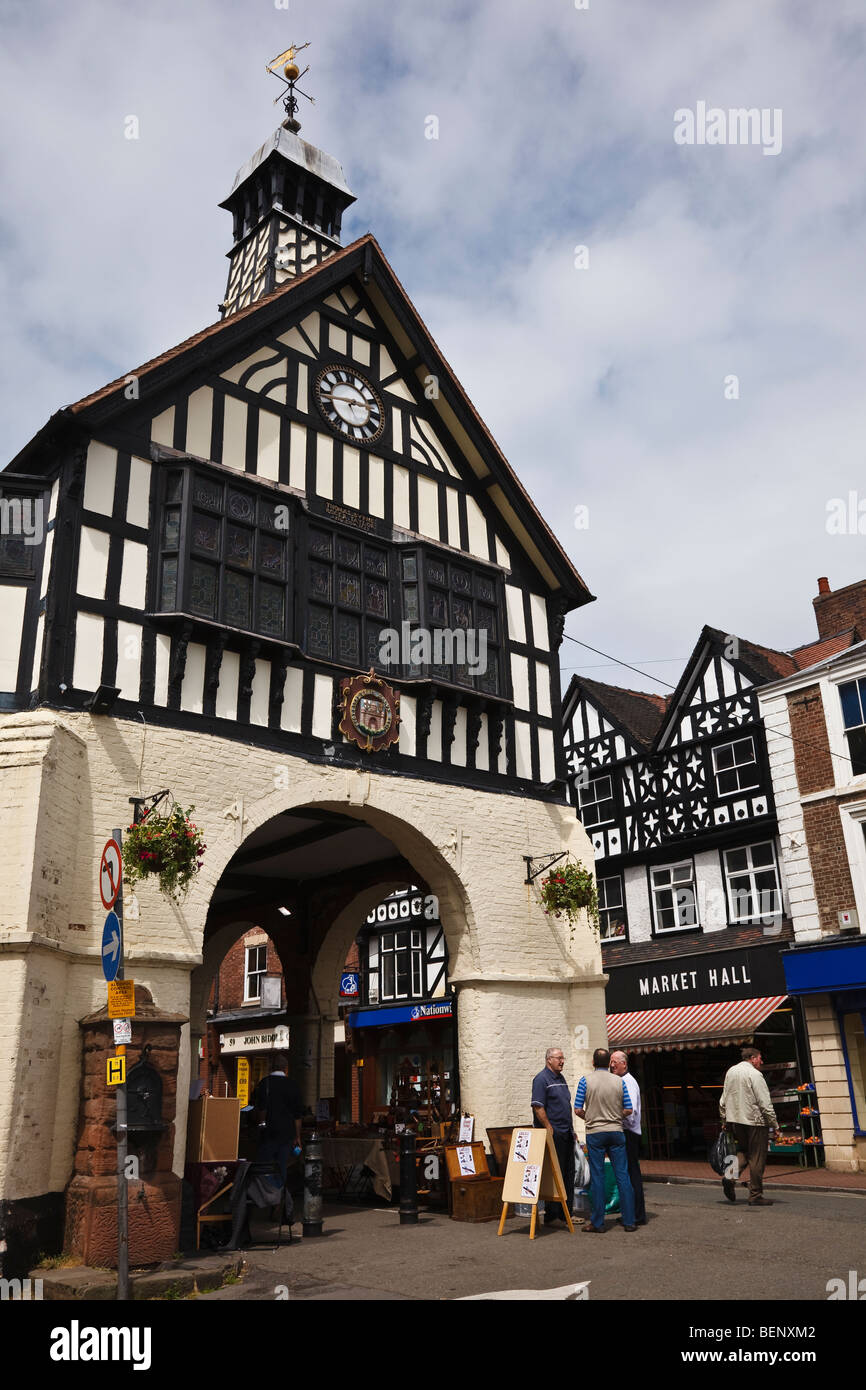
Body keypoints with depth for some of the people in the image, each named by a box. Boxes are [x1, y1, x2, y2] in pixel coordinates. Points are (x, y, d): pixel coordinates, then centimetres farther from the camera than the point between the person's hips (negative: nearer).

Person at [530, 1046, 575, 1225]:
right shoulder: (541, 1079, -10)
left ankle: (566, 1213, 20)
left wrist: (571, 1129, 18)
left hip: (566, 1134, 9)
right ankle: (551, 1215, 2)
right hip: (553, 1134, -9)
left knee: (568, 1174, 11)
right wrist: (550, 1130, -19)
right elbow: (538, 1107, -16)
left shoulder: (561, 1078, 17)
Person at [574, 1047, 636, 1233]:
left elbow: (578, 1110, -5)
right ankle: (629, 1221, 9)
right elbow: (628, 1110, 4)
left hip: (595, 1133, -2)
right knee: (622, 1176, 6)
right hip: (616, 1132, 2)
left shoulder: (585, 1081, -4)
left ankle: (597, 1222, 6)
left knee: (597, 1177, 3)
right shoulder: (619, 1081, 2)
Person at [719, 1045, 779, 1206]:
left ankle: (730, 1175, -2)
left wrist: (724, 1121, 23)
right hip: (754, 1120, -7)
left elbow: (723, 1100, 16)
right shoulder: (754, 1074, -12)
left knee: (743, 1150, 20)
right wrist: (775, 1125, -7)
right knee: (757, 1158, 2)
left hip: (734, 1120, 7)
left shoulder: (730, 1071, 11)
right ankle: (755, 1196, 6)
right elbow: (765, 1103, -15)